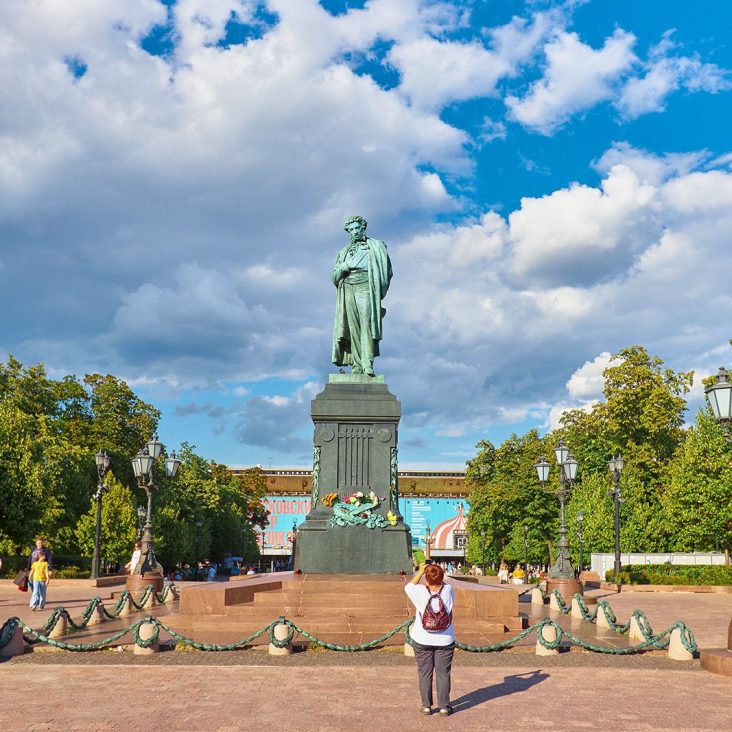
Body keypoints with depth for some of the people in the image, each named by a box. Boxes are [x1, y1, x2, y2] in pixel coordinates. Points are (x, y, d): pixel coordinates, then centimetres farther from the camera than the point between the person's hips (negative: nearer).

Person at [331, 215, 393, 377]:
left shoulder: (375, 247, 15)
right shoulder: (344, 252, 25)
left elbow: (387, 270, 7)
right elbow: (334, 276, 17)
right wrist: (345, 266, -3)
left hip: (365, 287, -3)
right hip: (348, 289, 4)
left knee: (367, 323, -18)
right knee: (353, 326, -6)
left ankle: (367, 363, -26)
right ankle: (357, 364, -10)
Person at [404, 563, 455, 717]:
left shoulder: (420, 592, -14)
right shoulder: (448, 590, -11)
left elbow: (408, 587, 7)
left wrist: (420, 572, 11)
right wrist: (439, 576, 15)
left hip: (423, 640, -1)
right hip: (445, 640, 1)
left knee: (425, 672, 10)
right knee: (443, 673, 8)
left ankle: (426, 706, 15)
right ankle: (444, 707, 12)